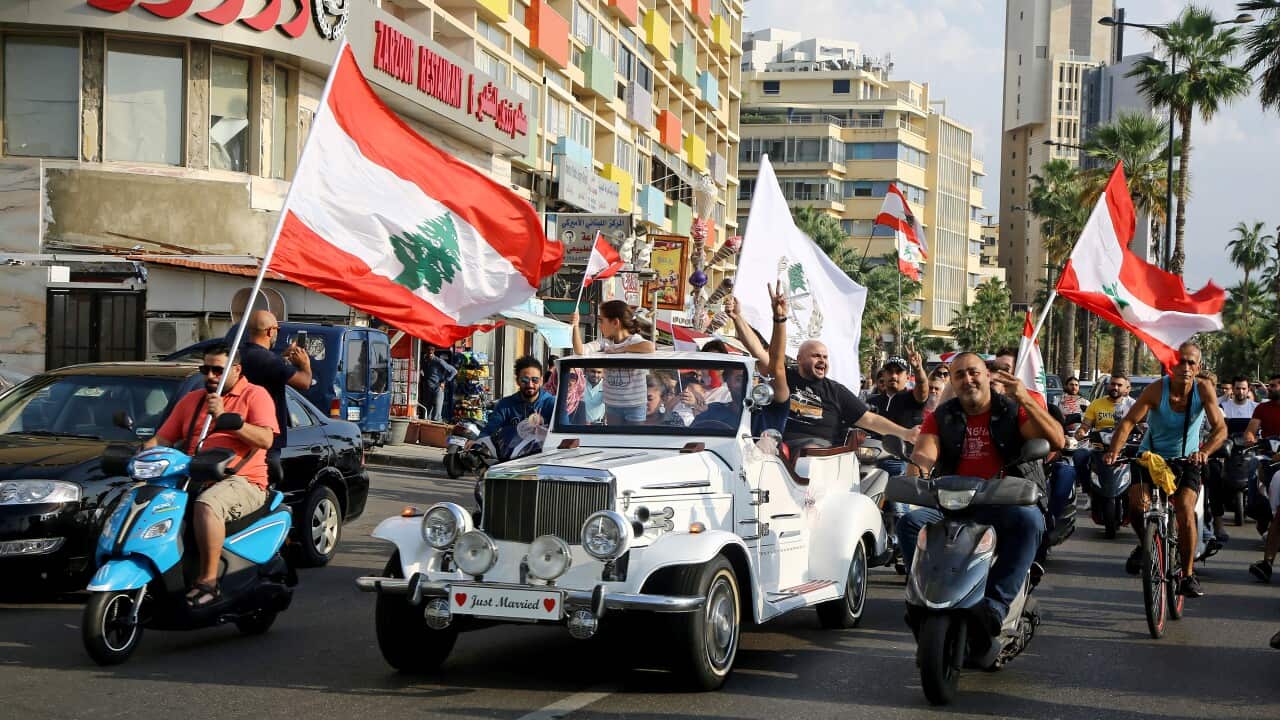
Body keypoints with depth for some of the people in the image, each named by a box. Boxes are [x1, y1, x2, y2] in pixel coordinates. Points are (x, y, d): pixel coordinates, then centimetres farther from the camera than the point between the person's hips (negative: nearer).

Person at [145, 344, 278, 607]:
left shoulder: (255, 395, 6)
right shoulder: (191, 400, 24)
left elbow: (265, 439, -10)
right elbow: (163, 438, 18)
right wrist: (146, 451, -5)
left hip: (240, 481, -6)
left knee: (207, 505, -38)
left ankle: (208, 581, -35)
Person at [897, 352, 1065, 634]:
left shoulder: (1013, 410, 7)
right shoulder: (941, 417, 15)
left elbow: (1057, 441, -7)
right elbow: (925, 452, -3)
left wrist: (1026, 401, -19)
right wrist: (916, 470, -29)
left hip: (1007, 502, -2)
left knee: (1029, 520, -36)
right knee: (910, 523, -23)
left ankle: (996, 602, -38)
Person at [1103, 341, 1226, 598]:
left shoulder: (1204, 389, -14)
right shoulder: (1157, 389, -17)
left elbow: (1220, 428, -19)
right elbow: (1128, 421, -23)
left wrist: (1204, 451, -39)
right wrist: (1114, 450, -39)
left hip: (1186, 461, 0)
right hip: (1151, 457, 0)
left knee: (1185, 509, -21)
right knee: (1138, 501, -24)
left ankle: (1188, 575, -7)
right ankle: (1144, 544, 9)